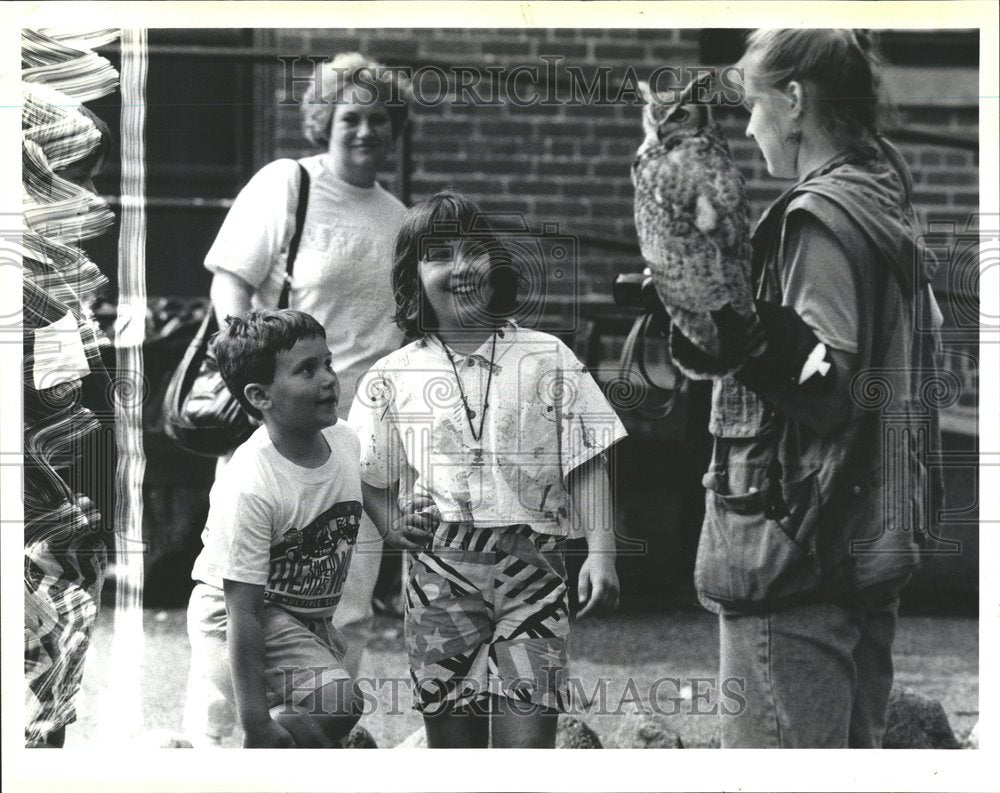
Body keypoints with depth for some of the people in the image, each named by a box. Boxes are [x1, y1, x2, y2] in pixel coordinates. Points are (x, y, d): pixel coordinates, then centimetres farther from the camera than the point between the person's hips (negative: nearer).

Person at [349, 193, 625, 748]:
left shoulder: (548, 359, 5)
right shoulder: (393, 378, 7)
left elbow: (587, 465, 5)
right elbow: (372, 480, 14)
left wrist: (601, 552, -4)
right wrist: (394, 526, -4)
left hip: (531, 567, -1)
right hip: (440, 572, 1)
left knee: (527, 739, -11)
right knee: (452, 742, 4)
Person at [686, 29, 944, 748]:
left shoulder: (821, 217, -13)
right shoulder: (889, 210, 16)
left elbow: (824, 390, -21)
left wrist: (739, 320, -36)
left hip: (798, 557, -10)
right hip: (873, 551, 10)